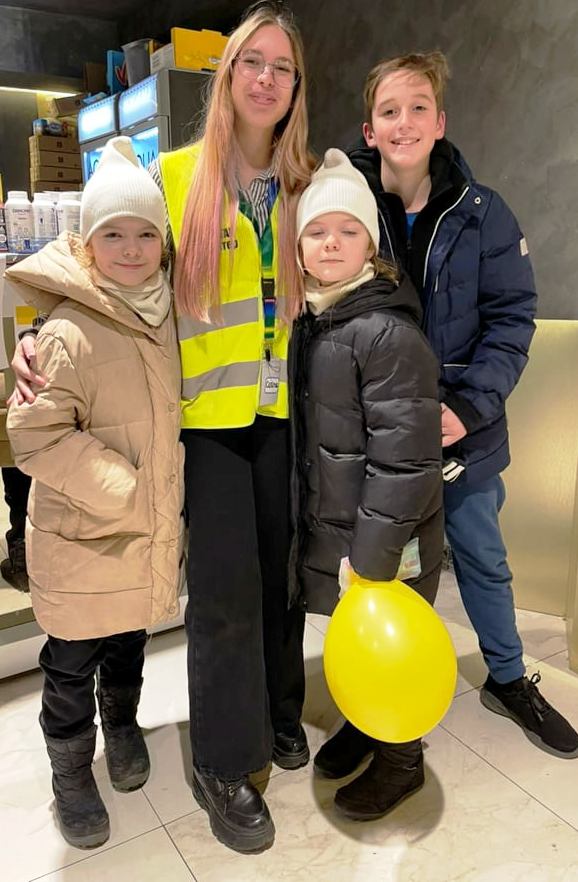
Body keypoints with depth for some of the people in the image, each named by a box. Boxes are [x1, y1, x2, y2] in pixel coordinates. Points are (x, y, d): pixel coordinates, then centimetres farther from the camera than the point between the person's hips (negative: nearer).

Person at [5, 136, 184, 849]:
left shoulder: (163, 316, 2)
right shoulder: (70, 331, -20)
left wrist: (165, 493, 10)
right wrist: (121, 489, -22)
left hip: (150, 531, 6)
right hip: (80, 538, -5)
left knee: (129, 642, 24)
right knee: (72, 665, 12)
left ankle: (123, 727, 50)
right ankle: (71, 777, 35)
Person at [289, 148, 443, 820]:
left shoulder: (388, 332, -21)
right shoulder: (309, 322, 6)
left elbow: (406, 453, -24)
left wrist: (373, 555, -22)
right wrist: (310, 525, 16)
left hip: (380, 539, -7)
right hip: (327, 526, 8)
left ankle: (399, 762, 34)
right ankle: (362, 726, 47)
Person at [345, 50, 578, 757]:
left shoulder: (480, 212, -4)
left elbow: (511, 316, -5)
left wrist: (469, 407, -17)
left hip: (464, 427, 1)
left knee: (482, 557, 18)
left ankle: (509, 679, 42)